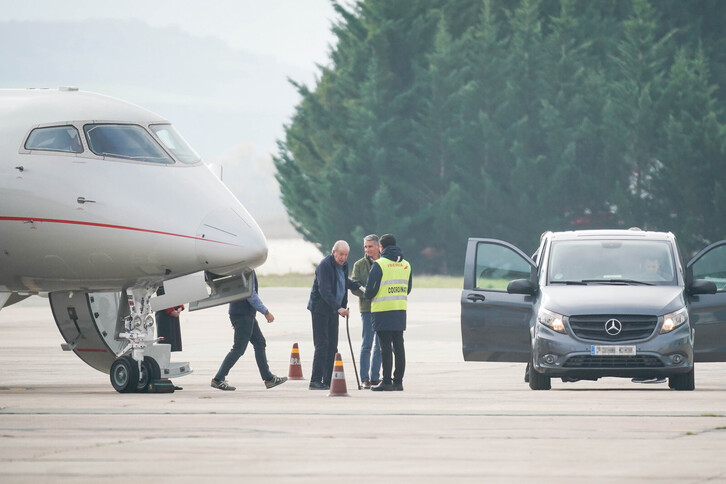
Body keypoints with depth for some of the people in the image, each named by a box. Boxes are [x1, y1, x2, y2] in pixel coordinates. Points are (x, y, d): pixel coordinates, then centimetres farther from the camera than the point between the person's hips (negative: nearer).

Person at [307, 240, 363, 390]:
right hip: (320, 309, -8)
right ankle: (315, 381, -13)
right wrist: (338, 308, -34)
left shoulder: (344, 265, 8)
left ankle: (327, 381, 10)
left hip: (334, 309, 8)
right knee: (322, 345, -12)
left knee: (332, 346, 6)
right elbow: (324, 290, -27)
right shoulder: (324, 265, -18)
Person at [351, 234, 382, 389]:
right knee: (367, 345, -6)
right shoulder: (360, 265, 3)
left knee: (380, 345, 8)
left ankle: (375, 377, 15)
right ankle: (365, 378, -4)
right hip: (367, 308, -3)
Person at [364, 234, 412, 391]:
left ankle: (387, 381, -4)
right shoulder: (406, 265, 10)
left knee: (386, 347, -4)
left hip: (383, 311, -6)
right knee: (398, 346, 9)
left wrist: (367, 295, 10)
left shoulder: (379, 264, -10)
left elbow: (371, 290, -11)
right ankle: (398, 381, 10)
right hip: (401, 311, 6)